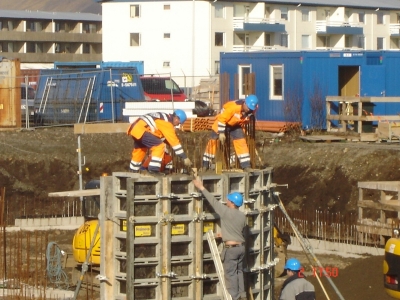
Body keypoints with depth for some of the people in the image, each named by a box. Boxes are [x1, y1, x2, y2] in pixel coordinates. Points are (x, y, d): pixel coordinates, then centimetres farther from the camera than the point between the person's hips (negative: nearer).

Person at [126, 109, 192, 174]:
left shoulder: (164, 118, 21)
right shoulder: (167, 123, -9)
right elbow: (174, 141, -10)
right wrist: (185, 157, -7)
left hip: (135, 128, 11)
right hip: (141, 130, -11)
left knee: (140, 149, 28)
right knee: (159, 146, -13)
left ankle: (133, 171, 43)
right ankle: (153, 169, -13)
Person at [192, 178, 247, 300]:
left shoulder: (226, 212, -14)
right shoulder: (242, 216, 7)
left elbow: (213, 201, -8)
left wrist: (201, 188, 2)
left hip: (231, 248, -7)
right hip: (241, 246, 7)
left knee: (231, 274, -2)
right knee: (239, 271, 16)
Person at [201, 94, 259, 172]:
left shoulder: (250, 111, -20)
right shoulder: (234, 106, -38)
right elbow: (222, 119, -31)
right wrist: (221, 133, -29)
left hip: (235, 125, 5)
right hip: (222, 122, -5)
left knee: (241, 142, -6)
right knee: (213, 141, -5)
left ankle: (246, 165, -2)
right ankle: (205, 165, 4)